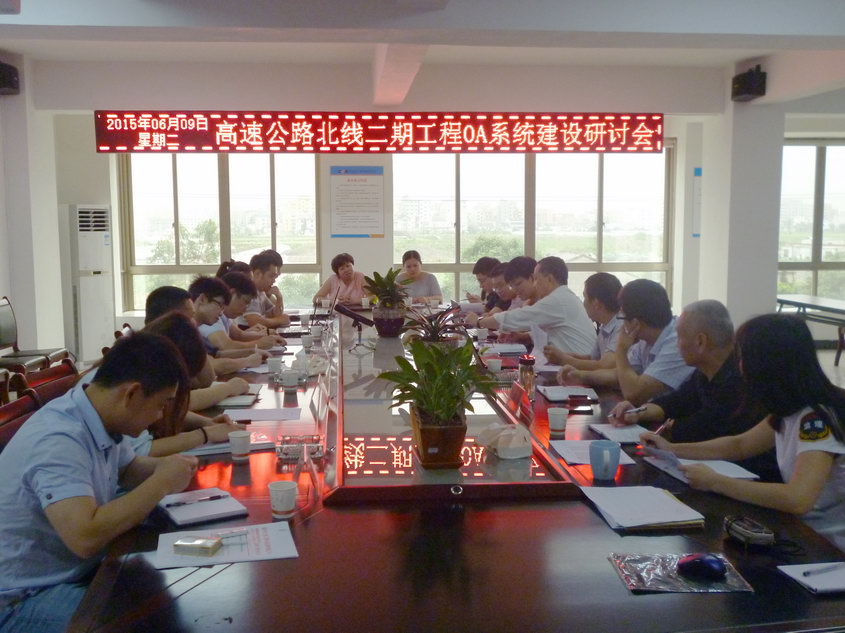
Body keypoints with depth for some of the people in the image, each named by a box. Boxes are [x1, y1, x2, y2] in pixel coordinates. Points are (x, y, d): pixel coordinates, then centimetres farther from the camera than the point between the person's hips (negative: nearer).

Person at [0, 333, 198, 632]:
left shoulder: (101, 422, -2)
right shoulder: (58, 441, -29)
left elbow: (128, 469, 18)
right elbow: (86, 537, -39)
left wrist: (165, 467, -4)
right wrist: (161, 484, -28)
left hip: (78, 570, 9)